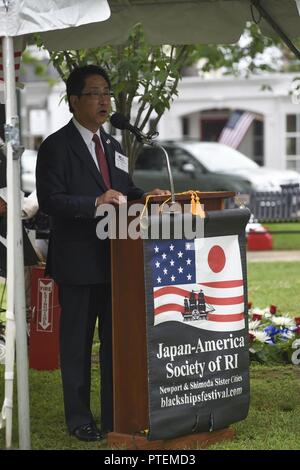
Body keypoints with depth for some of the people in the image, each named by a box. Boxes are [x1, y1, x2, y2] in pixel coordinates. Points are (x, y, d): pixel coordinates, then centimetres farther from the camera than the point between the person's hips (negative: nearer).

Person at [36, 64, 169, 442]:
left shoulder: (113, 146, 16)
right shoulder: (56, 146, -8)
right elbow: (49, 200, -16)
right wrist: (95, 202, -27)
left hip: (115, 258, 7)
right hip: (78, 262, -7)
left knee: (117, 339, 12)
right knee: (76, 341, 3)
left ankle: (116, 415, 22)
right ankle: (79, 419, 13)